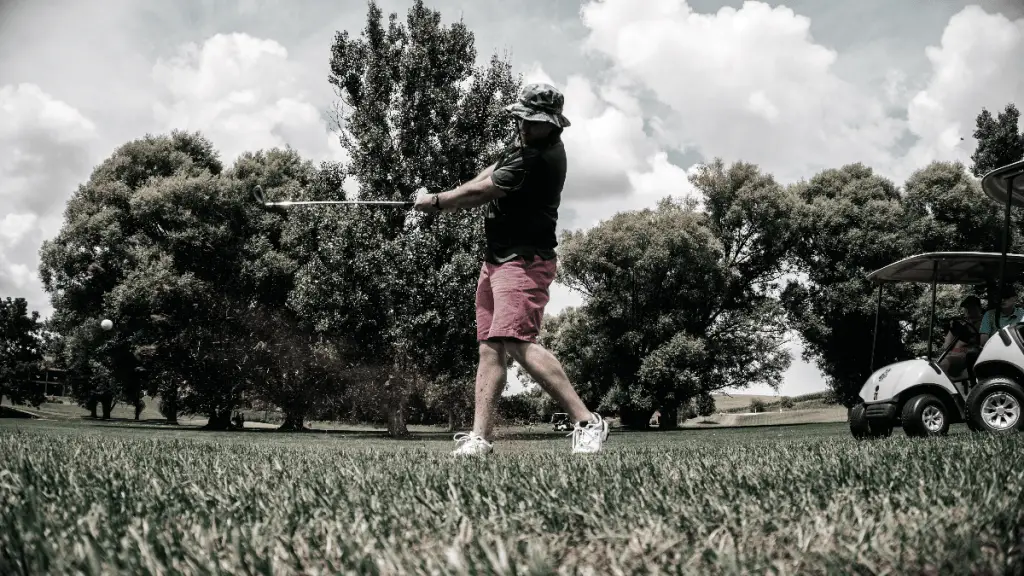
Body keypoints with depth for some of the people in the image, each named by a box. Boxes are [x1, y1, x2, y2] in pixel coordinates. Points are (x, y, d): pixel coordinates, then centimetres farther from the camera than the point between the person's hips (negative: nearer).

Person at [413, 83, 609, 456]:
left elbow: (480, 192, -12)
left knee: (518, 342, -22)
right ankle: (480, 438, 4)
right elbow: (489, 175, 18)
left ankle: (587, 422, -19)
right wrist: (445, 200, 1)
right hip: (497, 258, 10)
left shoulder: (541, 158, -15)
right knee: (490, 346, 4)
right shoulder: (527, 146, 16)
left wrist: (435, 202, 3)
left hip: (524, 261, -10)